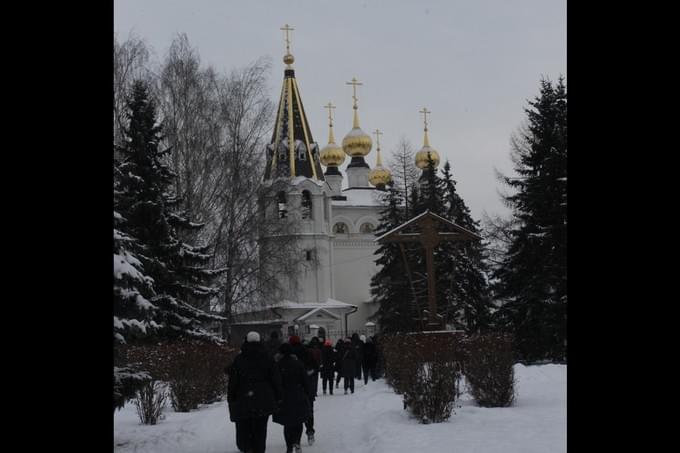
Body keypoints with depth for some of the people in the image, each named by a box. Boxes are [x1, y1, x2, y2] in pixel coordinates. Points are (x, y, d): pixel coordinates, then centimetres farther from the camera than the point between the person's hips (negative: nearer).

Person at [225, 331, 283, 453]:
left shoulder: (239, 360, -3)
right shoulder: (267, 359, 1)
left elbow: (233, 381, -3)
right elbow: (276, 379, 3)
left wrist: (231, 399, 5)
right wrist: (278, 396, 9)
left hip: (244, 400, -1)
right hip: (264, 401, 1)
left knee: (244, 427, 10)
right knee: (260, 429, 9)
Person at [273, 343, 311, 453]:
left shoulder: (278, 365, -5)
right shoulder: (298, 364, -3)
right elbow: (305, 381, -1)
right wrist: (307, 395, 8)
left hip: (284, 398, 0)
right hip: (299, 397, 0)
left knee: (287, 423, 9)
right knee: (298, 421, 14)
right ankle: (296, 442, -6)